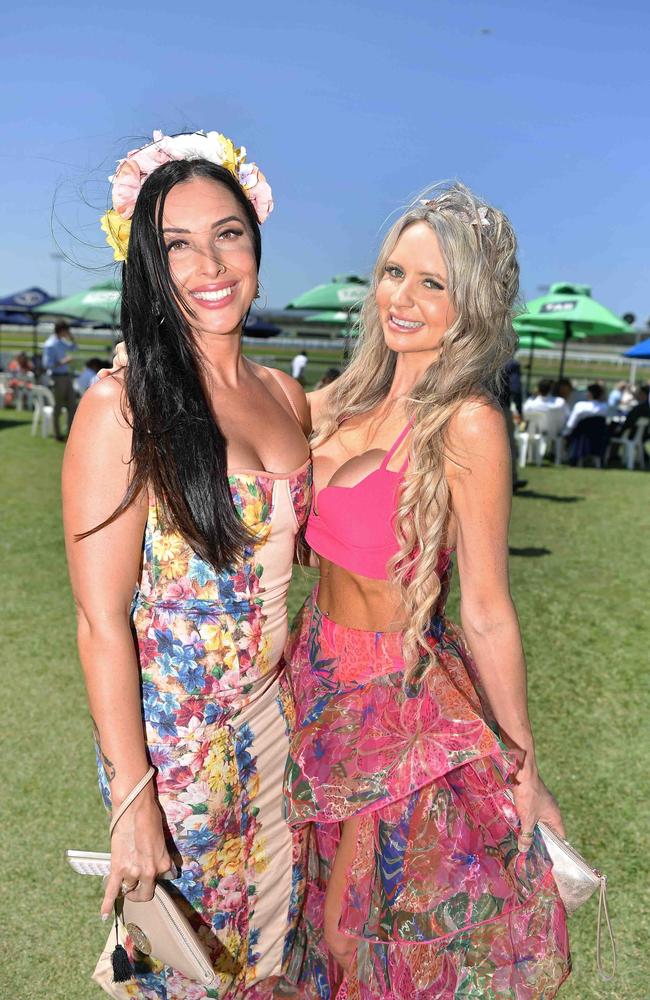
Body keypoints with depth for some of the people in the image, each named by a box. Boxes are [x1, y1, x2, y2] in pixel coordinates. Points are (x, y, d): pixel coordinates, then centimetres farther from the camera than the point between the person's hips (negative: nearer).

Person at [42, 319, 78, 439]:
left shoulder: (61, 341, 10)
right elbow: (47, 364, -17)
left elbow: (74, 347, 27)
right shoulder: (50, 344, -15)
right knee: (58, 406, 0)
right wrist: (62, 362, -27)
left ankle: (71, 432, 15)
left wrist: (71, 336, 10)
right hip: (57, 377, -9)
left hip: (67, 376, 9)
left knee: (72, 405, 8)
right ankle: (57, 434, 10)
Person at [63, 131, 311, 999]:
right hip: (172, 725, -5)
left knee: (271, 927, 26)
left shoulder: (288, 397, 1)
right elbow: (101, 622, -17)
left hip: (275, 710, 5)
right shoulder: (121, 407, -18)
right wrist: (131, 802, -15)